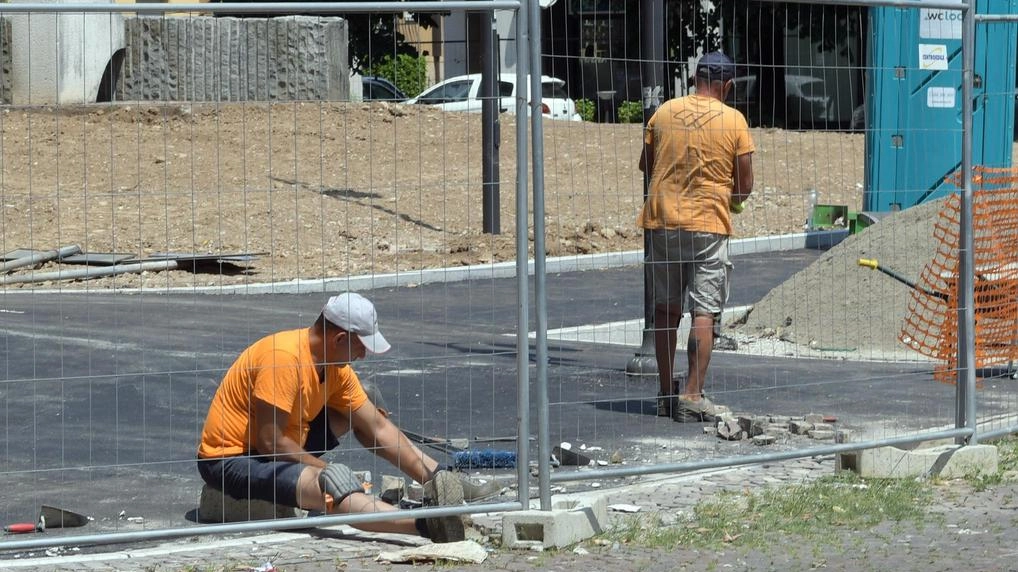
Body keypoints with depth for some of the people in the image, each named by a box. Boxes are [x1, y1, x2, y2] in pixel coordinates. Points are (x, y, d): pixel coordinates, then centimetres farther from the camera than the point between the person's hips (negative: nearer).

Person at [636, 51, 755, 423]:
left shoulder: (664, 112, 5)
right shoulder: (734, 121, -4)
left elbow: (645, 166, 14)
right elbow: (745, 182, -2)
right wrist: (733, 201, 19)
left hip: (662, 221, 3)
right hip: (709, 225, -3)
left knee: (666, 311, 12)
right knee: (705, 313, -2)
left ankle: (666, 394, 16)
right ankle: (692, 396, -10)